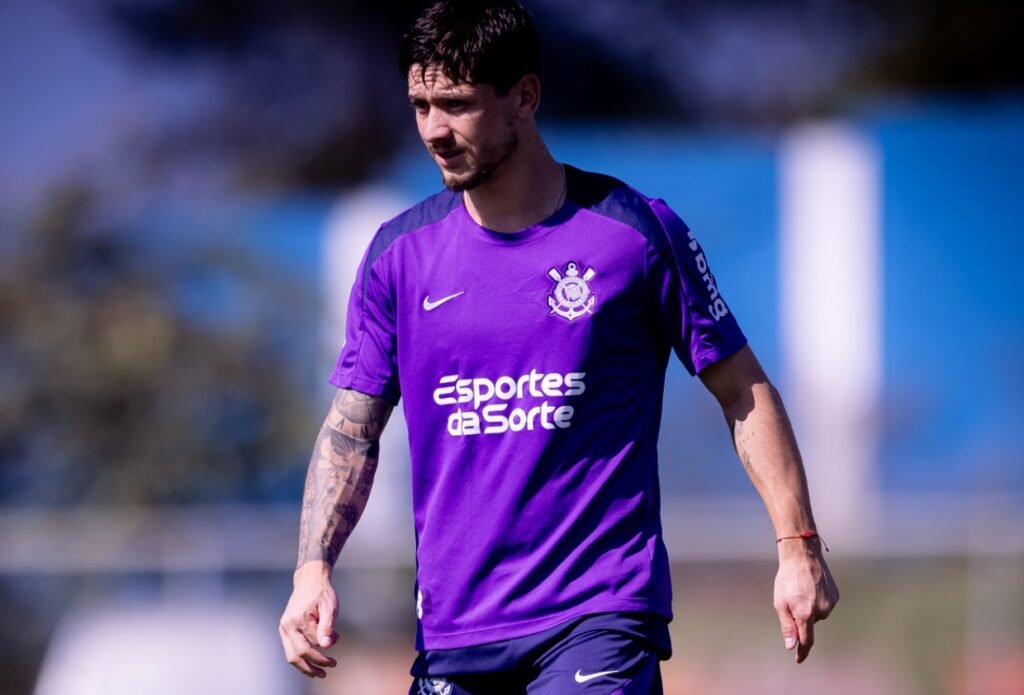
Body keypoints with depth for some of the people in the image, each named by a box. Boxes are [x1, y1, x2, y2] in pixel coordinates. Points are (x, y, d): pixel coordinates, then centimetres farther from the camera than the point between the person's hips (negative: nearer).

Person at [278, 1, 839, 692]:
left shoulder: (636, 231, -3)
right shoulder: (400, 253, 7)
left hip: (601, 617, -4)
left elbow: (743, 391, 3)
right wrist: (314, 569, -4)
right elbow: (351, 429, 10)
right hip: (453, 630, 4)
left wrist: (798, 546, -3)